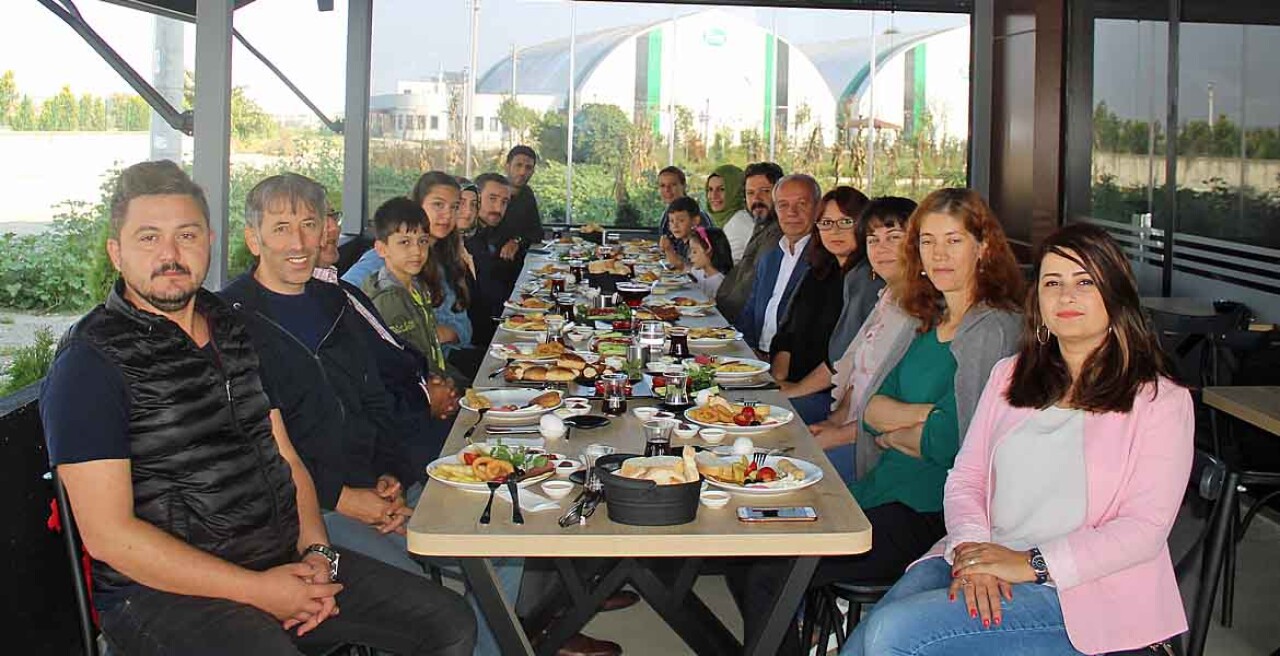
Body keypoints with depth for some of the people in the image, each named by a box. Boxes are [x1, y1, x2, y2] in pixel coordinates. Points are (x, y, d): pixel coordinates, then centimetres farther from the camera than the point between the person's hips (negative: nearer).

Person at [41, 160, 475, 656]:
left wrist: (316, 552, -2)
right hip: (164, 592, -7)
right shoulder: (91, 360, -10)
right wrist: (258, 590, -18)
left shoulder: (232, 330, 14)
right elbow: (108, 534, -16)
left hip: (287, 560, 7)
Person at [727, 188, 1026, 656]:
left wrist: (891, 434, 0)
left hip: (927, 514, -8)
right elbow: (872, 410, 8)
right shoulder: (928, 323, 14)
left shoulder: (994, 331, -12)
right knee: (744, 562, -3)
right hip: (883, 491, 8)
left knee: (768, 577, -17)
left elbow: (951, 442, -18)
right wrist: (928, 413, -12)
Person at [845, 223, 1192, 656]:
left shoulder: (1160, 401, 1)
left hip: (1079, 590, -4)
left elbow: (1145, 528, -9)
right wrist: (971, 551, -10)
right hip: (984, 559, 5)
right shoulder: (1010, 376, 18)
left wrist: (1032, 564, -18)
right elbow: (965, 478, 11)